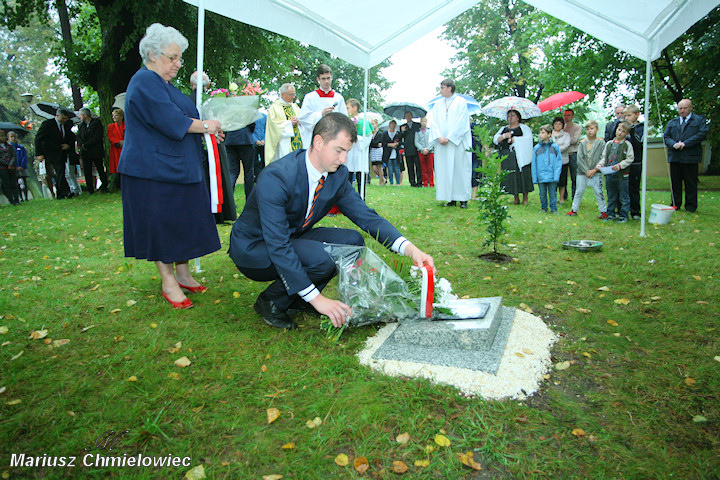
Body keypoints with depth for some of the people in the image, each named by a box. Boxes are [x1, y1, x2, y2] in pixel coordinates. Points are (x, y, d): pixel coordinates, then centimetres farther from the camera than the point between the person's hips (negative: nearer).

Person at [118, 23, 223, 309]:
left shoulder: (162, 83, 20)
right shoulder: (145, 82, -13)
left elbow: (181, 117, 22)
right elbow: (172, 122, -21)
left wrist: (207, 127, 5)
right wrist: (206, 126, -10)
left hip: (178, 167, 10)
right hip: (154, 170, -10)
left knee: (183, 221, 10)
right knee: (161, 224, -2)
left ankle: (182, 274, 20)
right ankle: (169, 284, 6)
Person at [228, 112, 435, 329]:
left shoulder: (338, 175, -8)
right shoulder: (276, 177, -30)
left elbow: (367, 216, -7)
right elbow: (278, 246, -33)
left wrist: (410, 249, -23)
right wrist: (317, 299, -36)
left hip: (292, 238, 7)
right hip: (253, 249, -7)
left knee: (353, 241, -11)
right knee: (320, 259, -32)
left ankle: (297, 298, 2)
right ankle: (269, 301, -6)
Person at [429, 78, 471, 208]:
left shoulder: (461, 102, 1)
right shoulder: (438, 104, 14)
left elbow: (461, 123, -7)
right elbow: (434, 122, 7)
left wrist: (449, 138, -13)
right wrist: (439, 137, -8)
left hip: (458, 142, -4)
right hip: (442, 144, 4)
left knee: (460, 169, -3)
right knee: (445, 170, 0)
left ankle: (463, 199, 1)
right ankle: (451, 199, 4)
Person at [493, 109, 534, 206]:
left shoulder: (524, 127, 9)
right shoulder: (503, 129, 21)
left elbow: (528, 139, -8)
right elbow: (495, 139, 8)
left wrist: (513, 139, -9)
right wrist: (504, 136, -10)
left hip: (520, 156, -4)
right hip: (507, 157, 4)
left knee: (522, 175, -8)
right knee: (510, 176, -1)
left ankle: (525, 198, 1)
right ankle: (516, 197, 9)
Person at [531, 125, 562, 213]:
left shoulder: (555, 147, 0)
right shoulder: (536, 148, 2)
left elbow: (559, 162, 0)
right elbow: (534, 164, 5)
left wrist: (556, 176, -9)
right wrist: (534, 178, 1)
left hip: (552, 177, -1)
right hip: (541, 177, 1)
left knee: (553, 194, 5)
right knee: (542, 194, 10)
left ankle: (554, 209, 17)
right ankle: (544, 208, 25)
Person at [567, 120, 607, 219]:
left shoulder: (601, 143, -2)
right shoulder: (582, 143, 0)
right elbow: (579, 159, -4)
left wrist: (594, 170, -12)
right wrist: (586, 171, -10)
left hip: (596, 172, -1)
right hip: (582, 172, 1)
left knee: (598, 192, 1)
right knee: (579, 191, 8)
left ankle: (603, 211, 10)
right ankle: (574, 209, 19)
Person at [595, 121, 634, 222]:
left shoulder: (627, 145, -4)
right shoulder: (609, 144, 10)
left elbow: (630, 159, -7)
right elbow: (604, 157, 14)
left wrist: (620, 165, -19)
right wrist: (600, 164, -4)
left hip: (622, 175, -4)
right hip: (609, 175, 4)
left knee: (623, 197, 3)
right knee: (611, 197, 13)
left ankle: (623, 215, 10)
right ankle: (610, 214, 23)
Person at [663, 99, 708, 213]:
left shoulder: (700, 120, 8)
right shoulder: (672, 122, 19)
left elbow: (702, 134, -6)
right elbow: (666, 137, 10)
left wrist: (685, 143, -15)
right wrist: (673, 144, -11)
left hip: (690, 157, -3)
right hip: (674, 156, 3)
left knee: (691, 183, 1)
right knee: (675, 182, 5)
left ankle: (691, 206, 7)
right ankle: (675, 204, 14)